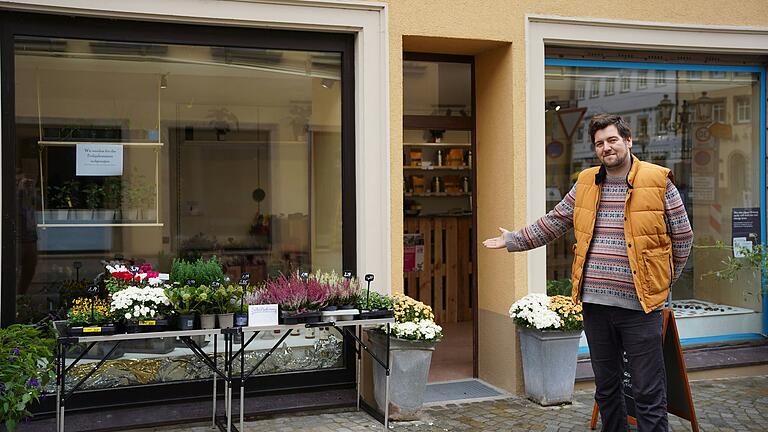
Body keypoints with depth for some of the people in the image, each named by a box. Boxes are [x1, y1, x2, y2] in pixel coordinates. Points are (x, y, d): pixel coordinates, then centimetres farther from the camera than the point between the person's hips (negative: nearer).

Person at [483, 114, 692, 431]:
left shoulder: (658, 182, -3)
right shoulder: (585, 184, 9)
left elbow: (683, 237, 4)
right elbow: (552, 223, 18)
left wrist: (663, 281, 6)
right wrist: (513, 241, 20)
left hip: (640, 307, -4)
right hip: (595, 304, 4)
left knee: (649, 395, -1)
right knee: (606, 390, 16)